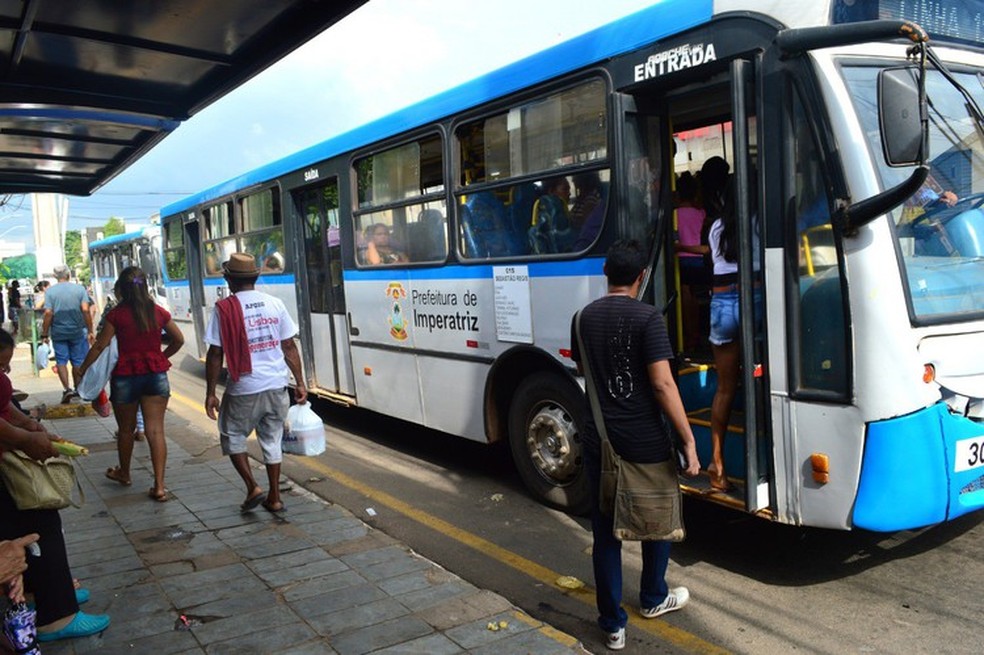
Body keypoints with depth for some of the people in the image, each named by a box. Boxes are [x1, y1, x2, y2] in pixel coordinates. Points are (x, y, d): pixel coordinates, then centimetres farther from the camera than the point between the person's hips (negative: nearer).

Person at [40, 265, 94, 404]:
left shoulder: (50, 291, -4)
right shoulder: (79, 288, -4)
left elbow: (48, 313, -10)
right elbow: (85, 310, -11)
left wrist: (45, 333, -3)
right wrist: (90, 331, -6)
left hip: (58, 332, 0)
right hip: (77, 331, 1)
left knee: (61, 360, 6)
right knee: (78, 361, 10)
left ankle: (66, 388, -8)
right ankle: (78, 389, 20)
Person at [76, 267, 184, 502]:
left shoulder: (116, 314, -8)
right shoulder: (158, 312, 1)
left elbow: (100, 345, -4)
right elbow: (178, 339, 10)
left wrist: (83, 368, 10)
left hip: (126, 376, -2)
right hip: (156, 375, 2)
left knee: (126, 429, 17)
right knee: (155, 431, 0)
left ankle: (124, 473, 38)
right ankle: (159, 486, -3)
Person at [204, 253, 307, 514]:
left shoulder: (224, 309, -8)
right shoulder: (275, 304, 2)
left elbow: (215, 354, -8)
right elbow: (289, 347, 4)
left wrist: (210, 393, 0)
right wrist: (300, 382, 11)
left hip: (244, 390, -4)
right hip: (276, 387, 4)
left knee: (232, 436, 18)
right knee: (272, 440, 16)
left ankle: (252, 488, 7)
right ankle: (274, 498, 20)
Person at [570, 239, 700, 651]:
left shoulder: (584, 317, 3)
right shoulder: (647, 317, -13)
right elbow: (663, 385, -19)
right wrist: (688, 440, -14)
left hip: (599, 440, 4)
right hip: (646, 440, -3)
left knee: (605, 531, 10)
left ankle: (613, 624, 16)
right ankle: (653, 598, 38)